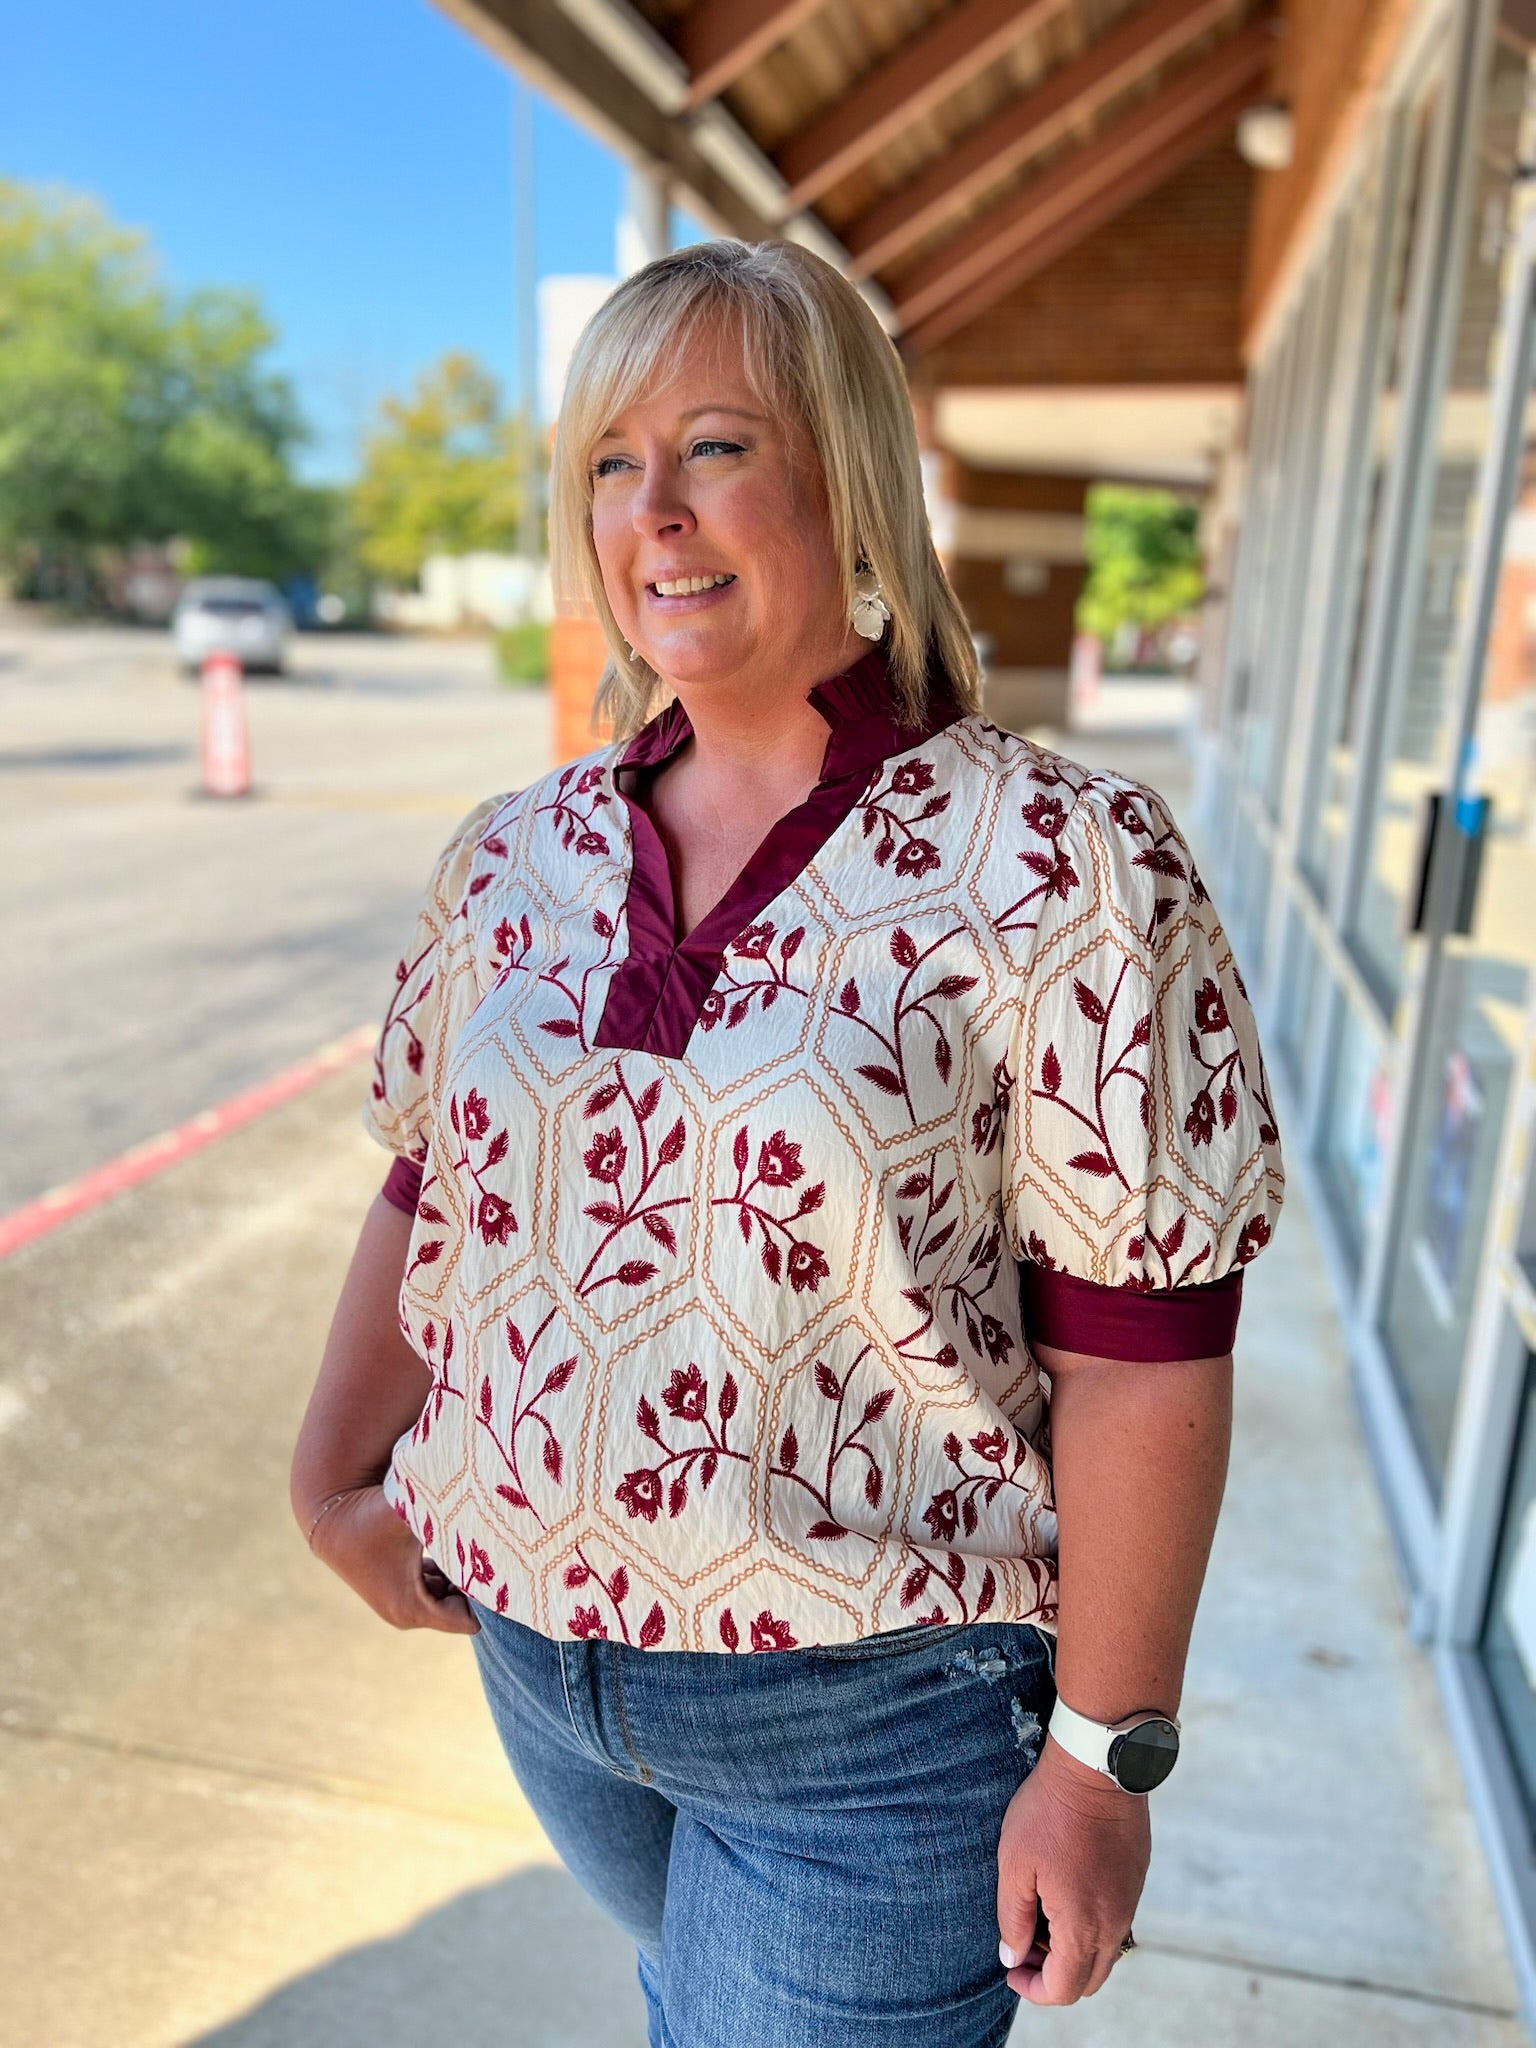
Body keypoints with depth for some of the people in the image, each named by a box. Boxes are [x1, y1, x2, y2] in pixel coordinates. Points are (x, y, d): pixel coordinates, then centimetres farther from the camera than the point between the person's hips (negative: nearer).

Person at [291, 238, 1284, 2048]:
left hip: (879, 1713, -5)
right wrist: (335, 1481, 5)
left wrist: (1104, 1756, -12)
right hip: (536, 1648, 6)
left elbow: (1142, 1348, -16)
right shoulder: (516, 856, -3)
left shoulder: (1067, 869, -19)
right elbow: (429, 1194, 7)